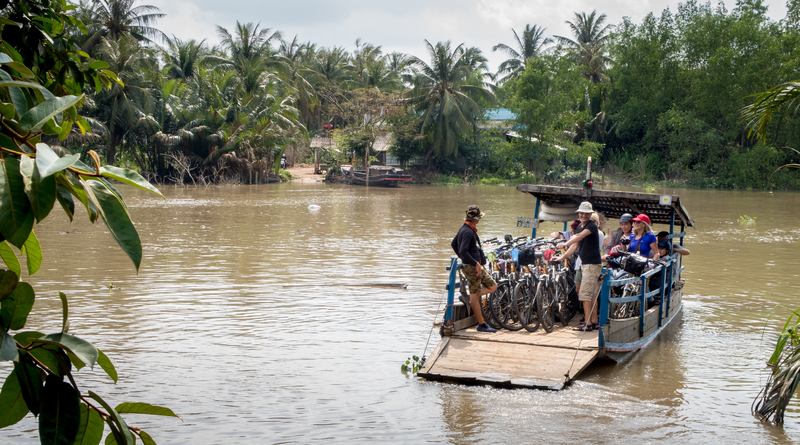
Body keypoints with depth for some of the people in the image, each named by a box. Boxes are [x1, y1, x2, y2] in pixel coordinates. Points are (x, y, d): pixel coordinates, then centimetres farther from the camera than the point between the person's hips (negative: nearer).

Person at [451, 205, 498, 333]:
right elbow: (463, 250, -28)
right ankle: (482, 324, 2)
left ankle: (472, 297, 18)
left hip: (476, 265, 10)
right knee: (475, 295, -2)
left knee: (492, 286, 12)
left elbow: (453, 244, 23)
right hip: (471, 266, -10)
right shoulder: (468, 231, -19)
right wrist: (476, 263, -23)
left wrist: (463, 258, 23)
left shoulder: (465, 229, 12)